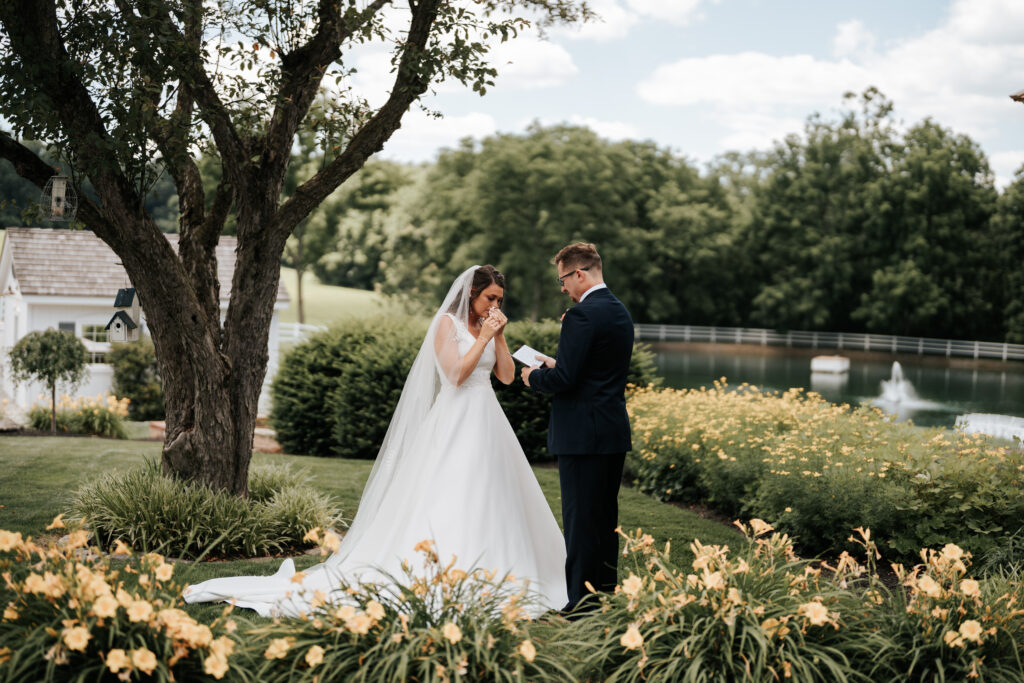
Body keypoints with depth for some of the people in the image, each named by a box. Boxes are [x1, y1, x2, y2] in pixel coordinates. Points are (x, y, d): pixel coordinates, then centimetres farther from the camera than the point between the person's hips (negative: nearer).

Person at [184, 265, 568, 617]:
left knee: (489, 500, 8)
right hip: (455, 424, -7)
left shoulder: (488, 328, 14)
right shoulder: (447, 323, -5)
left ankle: (491, 575, 15)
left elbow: (507, 376, 9)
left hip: (487, 425, 8)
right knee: (448, 501, -13)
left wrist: (499, 337, -1)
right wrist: (483, 338, -13)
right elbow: (456, 374, -16)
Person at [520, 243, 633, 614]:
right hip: (615, 432, 9)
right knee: (606, 516, 16)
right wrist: (557, 364, 17)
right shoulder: (620, 312, 13)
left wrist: (534, 377, -1)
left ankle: (582, 602, 1)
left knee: (581, 519, -3)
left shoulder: (582, 316, -17)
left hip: (582, 435, -9)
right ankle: (606, 593, 24)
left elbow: (565, 379, -20)